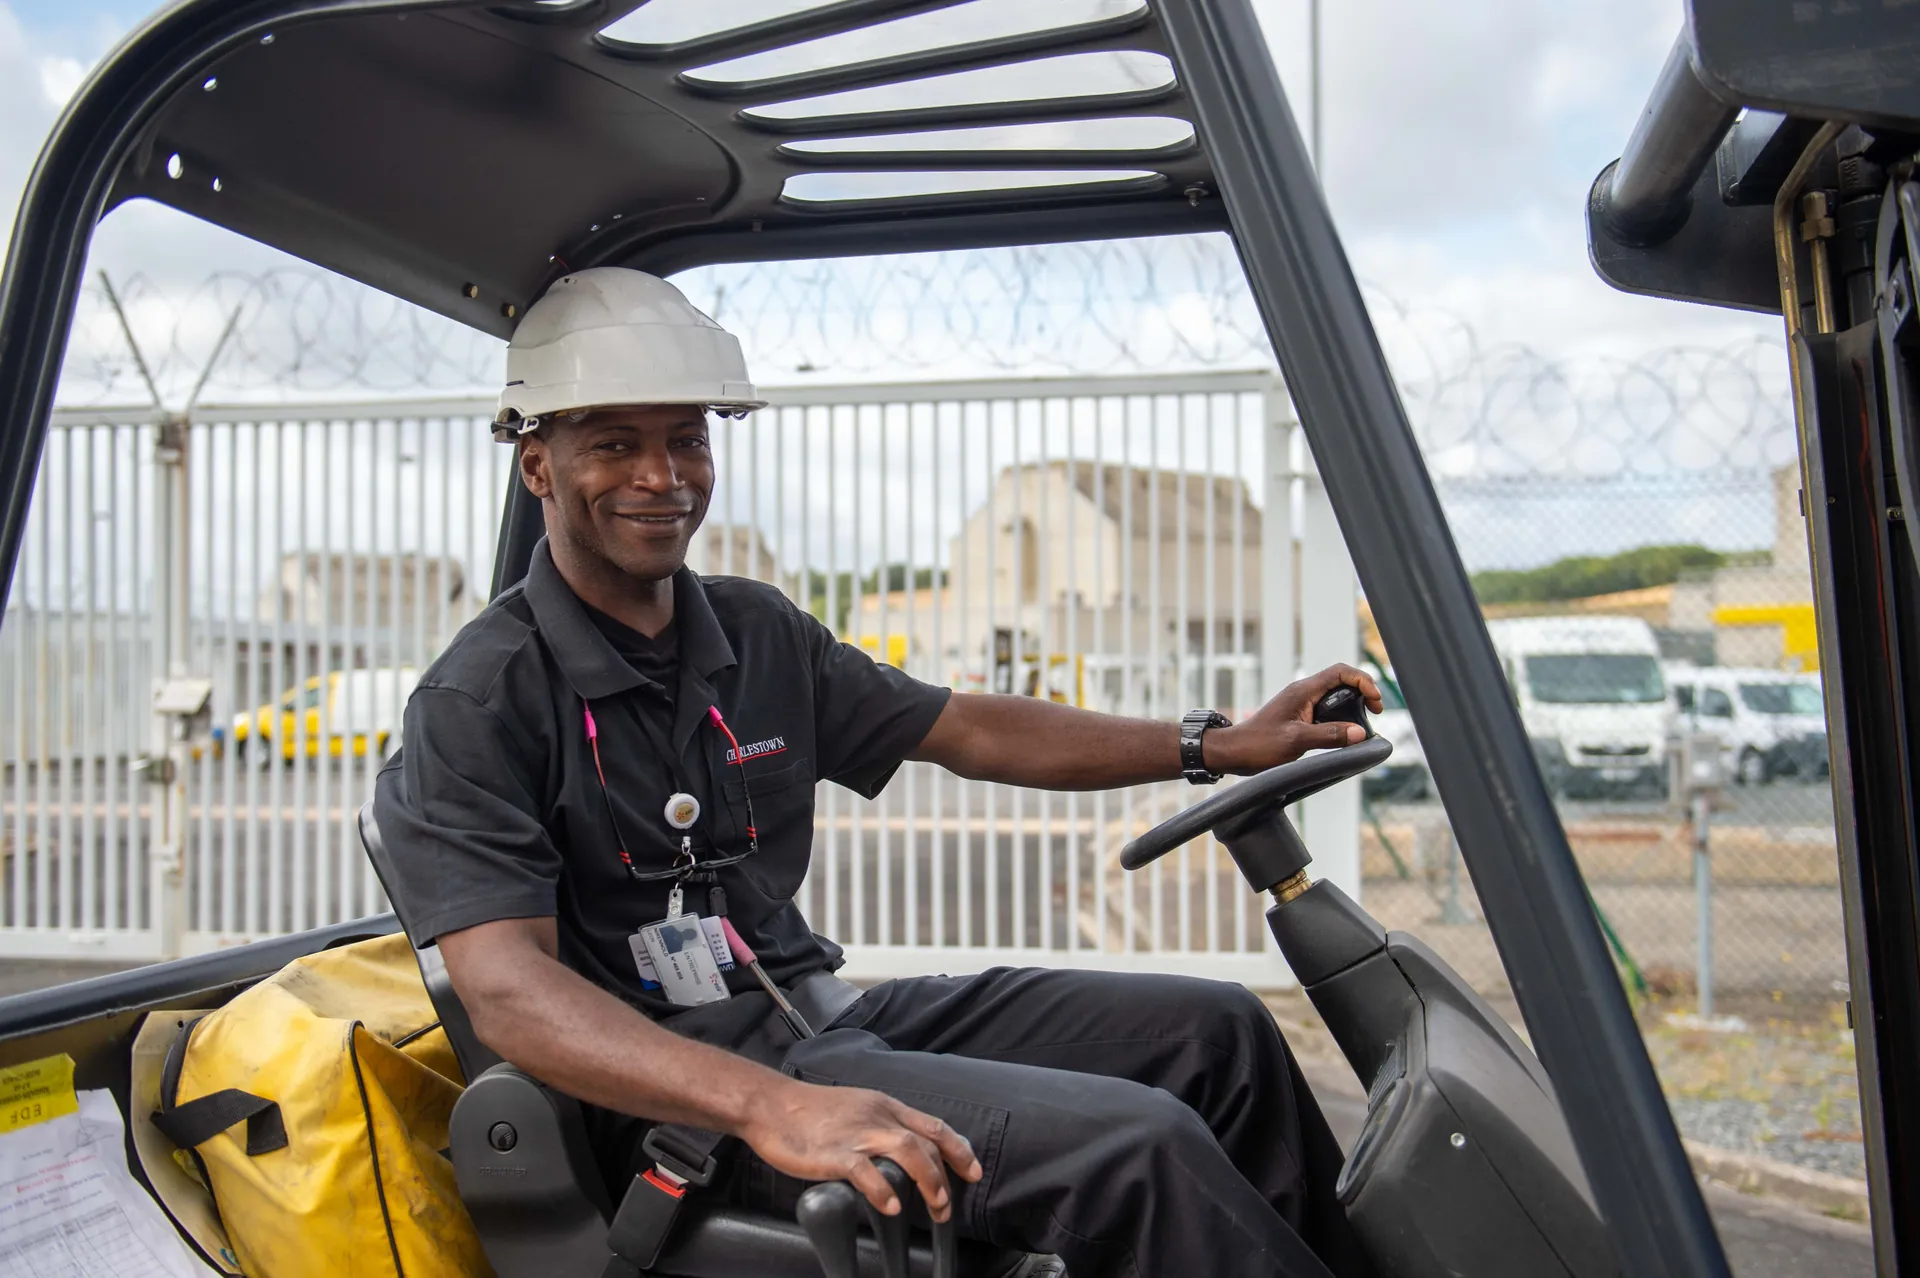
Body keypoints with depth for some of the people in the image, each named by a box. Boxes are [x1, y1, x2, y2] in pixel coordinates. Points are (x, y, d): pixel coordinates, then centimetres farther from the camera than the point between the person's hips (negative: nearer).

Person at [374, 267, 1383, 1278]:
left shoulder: (758, 633, 9)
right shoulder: (478, 701, -12)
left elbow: (967, 732, 15)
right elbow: (507, 986, -23)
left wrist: (1221, 747, 8)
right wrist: (769, 1108, -38)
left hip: (822, 1014, 8)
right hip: (674, 1093, -7)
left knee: (1215, 1031, 6)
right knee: (1136, 1145, -23)